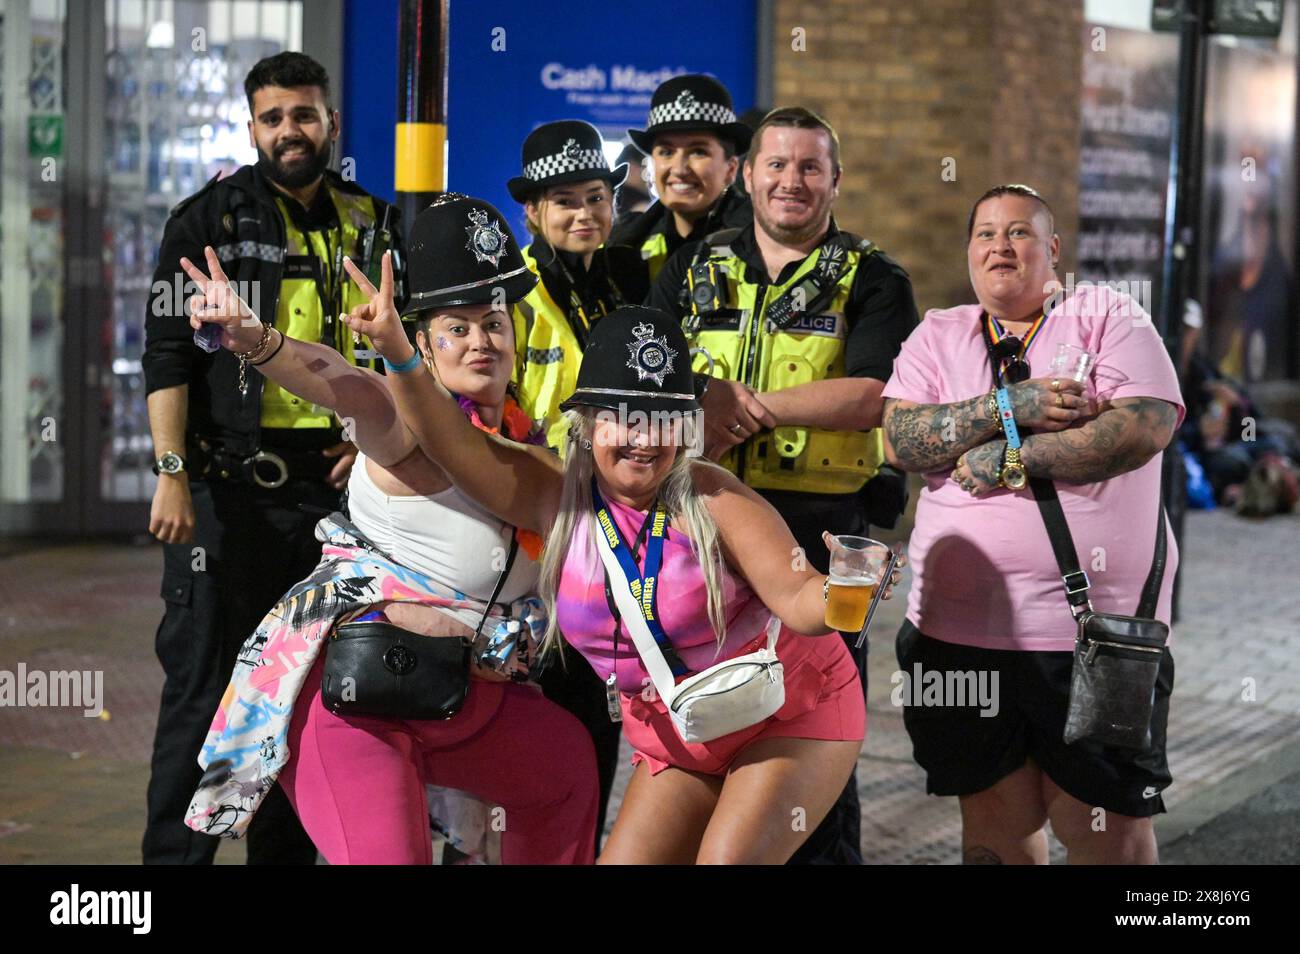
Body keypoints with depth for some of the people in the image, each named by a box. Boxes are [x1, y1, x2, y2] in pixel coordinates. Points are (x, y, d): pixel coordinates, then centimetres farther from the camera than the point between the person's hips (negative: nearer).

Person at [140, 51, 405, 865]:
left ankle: (289, 851, 20)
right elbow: (168, 355, -6)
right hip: (228, 489, -4)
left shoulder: (373, 227, 11)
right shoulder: (210, 220, -1)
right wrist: (171, 474, -15)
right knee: (203, 688, -4)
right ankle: (176, 853, 2)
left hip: (336, 487, 4)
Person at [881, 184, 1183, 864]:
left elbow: (1145, 427, -13)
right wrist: (1007, 409, -16)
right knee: (996, 822, 11)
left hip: (1097, 630, -3)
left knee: (1110, 834, 0)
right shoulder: (938, 336, 13)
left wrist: (1009, 459, -13)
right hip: (960, 629, 3)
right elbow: (901, 439, -3)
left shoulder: (1109, 317, 3)